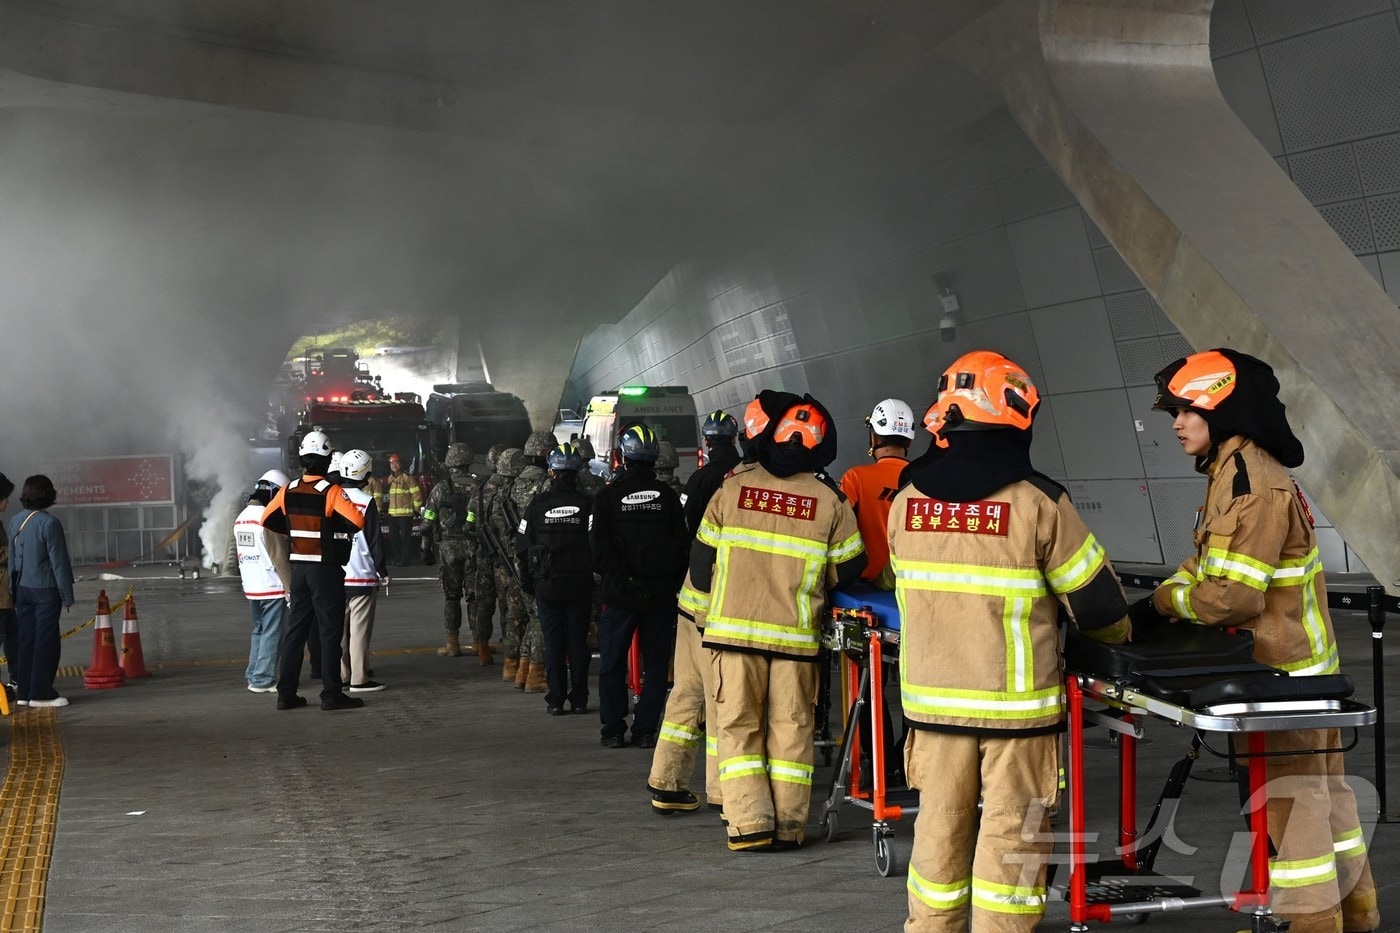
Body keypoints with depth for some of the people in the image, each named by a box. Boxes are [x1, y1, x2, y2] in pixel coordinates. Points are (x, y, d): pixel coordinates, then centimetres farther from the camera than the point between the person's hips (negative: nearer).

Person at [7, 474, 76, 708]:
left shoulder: (16, 521, 5)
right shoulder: (49, 523, -16)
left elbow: (12, 559, 11)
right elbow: (59, 562, -14)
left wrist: (14, 593, 18)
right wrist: (67, 596, -8)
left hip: (23, 589, 7)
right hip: (45, 590, -7)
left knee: (27, 639, 12)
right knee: (47, 640, 0)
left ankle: (23, 692, 16)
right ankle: (40, 693, 2)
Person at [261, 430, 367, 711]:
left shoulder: (287, 491, 2)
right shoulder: (331, 492, -14)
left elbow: (267, 519, 13)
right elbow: (357, 521, -24)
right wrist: (343, 529, -4)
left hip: (299, 568, 6)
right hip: (326, 569, -5)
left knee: (296, 628, 12)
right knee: (329, 632, 0)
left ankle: (286, 693, 14)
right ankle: (331, 694, 1)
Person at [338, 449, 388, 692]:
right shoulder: (366, 501, -11)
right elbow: (374, 540, -10)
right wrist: (382, 571, 0)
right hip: (362, 576, -5)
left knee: (339, 627, 12)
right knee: (360, 629, -3)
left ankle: (341, 675, 16)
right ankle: (359, 679, -2)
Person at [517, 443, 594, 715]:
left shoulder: (538, 504, -2)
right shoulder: (587, 504, -6)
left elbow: (523, 547, 1)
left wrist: (526, 581, 11)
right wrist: (592, 570, 0)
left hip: (547, 583, 0)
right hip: (580, 584, 0)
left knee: (553, 641, 5)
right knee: (578, 640, 8)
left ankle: (556, 700, 3)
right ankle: (579, 698, 10)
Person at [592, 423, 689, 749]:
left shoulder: (608, 496, -5)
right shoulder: (667, 496, 1)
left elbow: (600, 551, -7)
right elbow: (682, 546, 3)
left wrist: (614, 578, 4)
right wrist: (675, 585, 10)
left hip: (620, 593, -1)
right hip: (661, 593, 1)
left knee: (612, 663, 8)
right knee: (655, 663, 7)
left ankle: (613, 730, 8)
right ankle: (646, 730, 6)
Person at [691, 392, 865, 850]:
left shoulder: (732, 488, -2)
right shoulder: (829, 500, -1)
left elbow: (702, 560, 3)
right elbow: (849, 567, 4)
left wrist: (711, 609, 20)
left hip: (734, 628, 0)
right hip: (796, 634, 1)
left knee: (738, 725, 6)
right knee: (791, 727, 9)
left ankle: (749, 822, -2)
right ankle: (789, 824, 10)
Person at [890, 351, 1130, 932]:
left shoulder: (907, 503, -1)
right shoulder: (1039, 503, -13)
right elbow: (1095, 598, -6)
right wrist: (1116, 633, 15)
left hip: (932, 697, 4)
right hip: (1017, 702, -4)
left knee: (940, 824, 14)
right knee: (1009, 833, 4)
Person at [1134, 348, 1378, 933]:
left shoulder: (1253, 484, -24)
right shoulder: (1233, 471, 8)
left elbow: (1232, 597, -25)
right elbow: (1208, 562, 14)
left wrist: (1163, 604, -11)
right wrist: (1162, 598, 0)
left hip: (1283, 670, -10)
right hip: (1302, 662, 10)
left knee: (1292, 797, -1)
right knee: (1321, 786, 18)